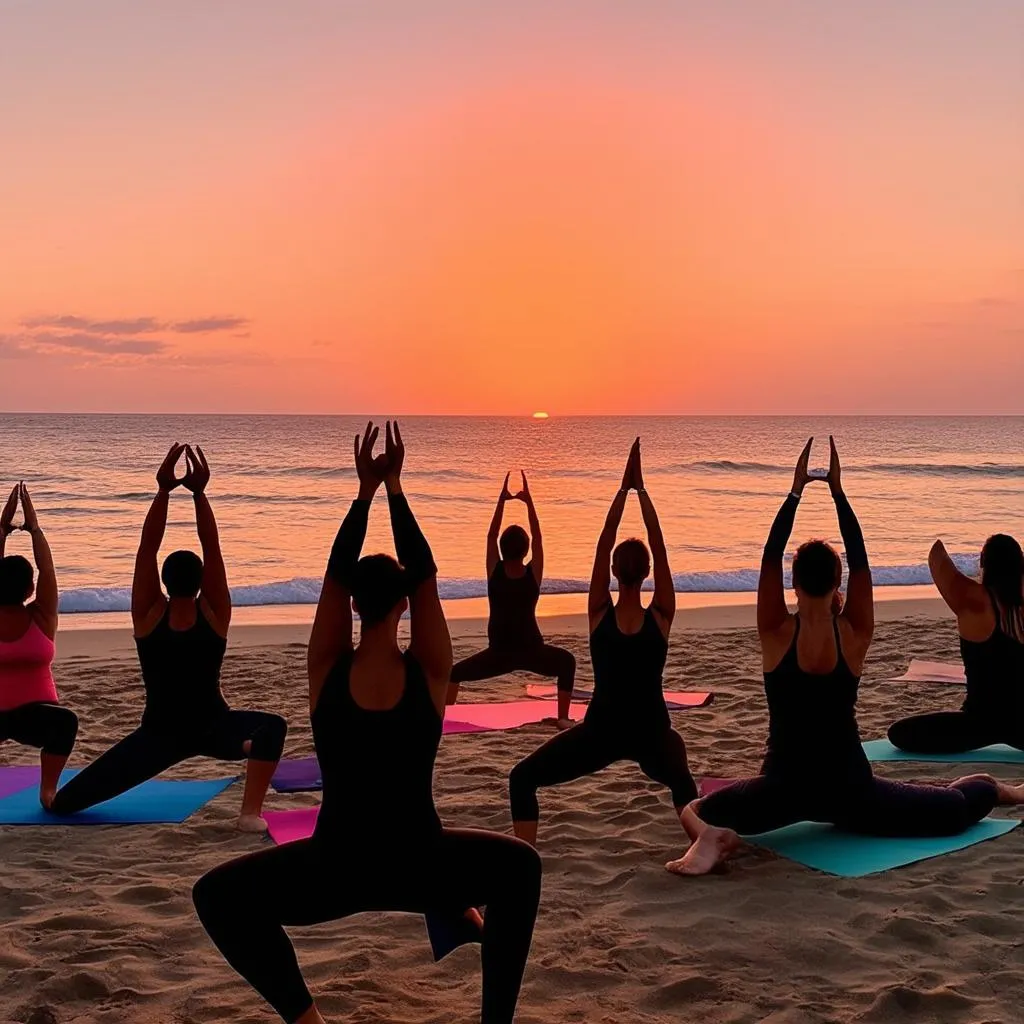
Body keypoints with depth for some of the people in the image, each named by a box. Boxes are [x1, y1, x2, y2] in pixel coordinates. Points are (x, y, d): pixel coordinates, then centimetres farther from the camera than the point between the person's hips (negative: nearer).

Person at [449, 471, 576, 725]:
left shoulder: (495, 572, -9)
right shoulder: (533, 574, -9)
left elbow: (491, 536, -2)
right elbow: (537, 538, -2)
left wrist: (502, 500, -3)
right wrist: (528, 501, -4)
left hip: (498, 653, 0)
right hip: (531, 651, 0)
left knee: (455, 673, 20)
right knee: (567, 662, 26)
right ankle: (563, 718, 13)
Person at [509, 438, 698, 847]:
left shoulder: (600, 614, -6)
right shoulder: (661, 617, -6)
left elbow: (603, 547, -7)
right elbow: (659, 549, -5)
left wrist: (625, 487, -6)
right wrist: (640, 488, -5)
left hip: (601, 732, -2)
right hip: (650, 735, 2)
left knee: (522, 779, 11)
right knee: (681, 782, 36)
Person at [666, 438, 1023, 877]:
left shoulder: (776, 635, -11)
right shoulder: (855, 636, -7)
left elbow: (770, 558, -6)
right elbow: (860, 561, -1)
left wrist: (795, 491, -5)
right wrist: (838, 492, -2)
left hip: (785, 786, -2)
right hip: (848, 787, 3)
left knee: (695, 810, 9)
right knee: (961, 803, 25)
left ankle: (712, 838, -20)